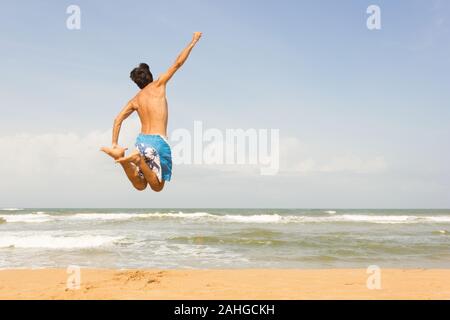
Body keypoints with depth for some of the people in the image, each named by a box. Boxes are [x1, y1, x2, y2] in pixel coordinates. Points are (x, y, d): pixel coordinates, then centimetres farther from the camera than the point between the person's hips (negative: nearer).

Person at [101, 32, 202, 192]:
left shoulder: (135, 100, 14)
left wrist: (114, 143, 8)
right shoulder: (157, 85, 3)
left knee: (140, 186, 10)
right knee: (157, 187, 5)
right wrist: (193, 41, 11)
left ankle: (120, 155, -15)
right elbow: (178, 63, 3)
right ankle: (138, 159, -22)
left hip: (141, 141, 5)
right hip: (158, 141, -5)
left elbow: (118, 120, 7)